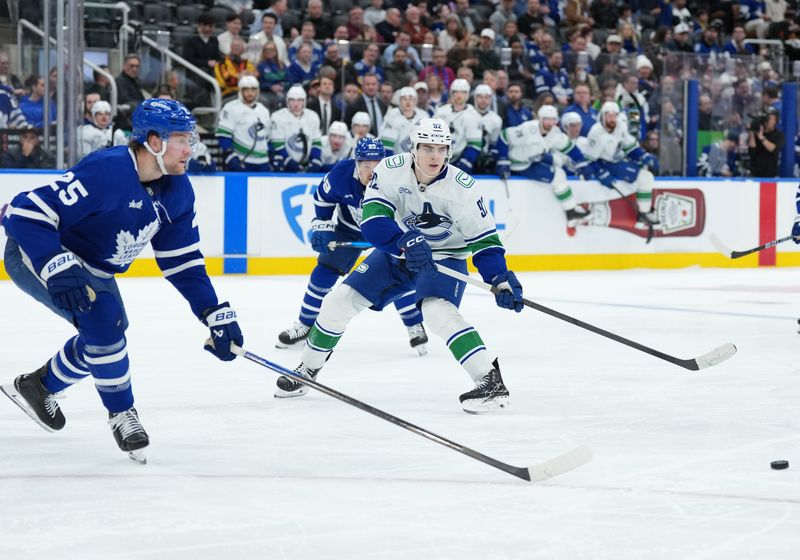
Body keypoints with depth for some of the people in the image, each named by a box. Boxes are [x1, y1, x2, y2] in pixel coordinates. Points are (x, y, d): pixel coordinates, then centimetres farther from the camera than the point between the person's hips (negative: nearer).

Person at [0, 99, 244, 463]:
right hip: (35, 254, -9)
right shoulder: (106, 171, -34)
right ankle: (121, 413, -8)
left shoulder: (177, 191, -8)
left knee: (104, 338, 15)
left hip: (93, 266, 9)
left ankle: (38, 386, 39)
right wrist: (58, 271, -46)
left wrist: (216, 314, -10)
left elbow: (182, 260, -1)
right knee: (102, 315, -27)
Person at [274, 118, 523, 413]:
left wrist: (501, 279, -31)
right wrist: (405, 242, -44)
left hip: (445, 257, -4)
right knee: (340, 301, 0)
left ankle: (491, 382, -34)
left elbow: (484, 239, -18)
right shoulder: (391, 170, -20)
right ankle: (308, 369, 23)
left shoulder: (462, 187, -24)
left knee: (437, 311, -32)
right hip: (396, 252, 4)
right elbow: (372, 219, -28)